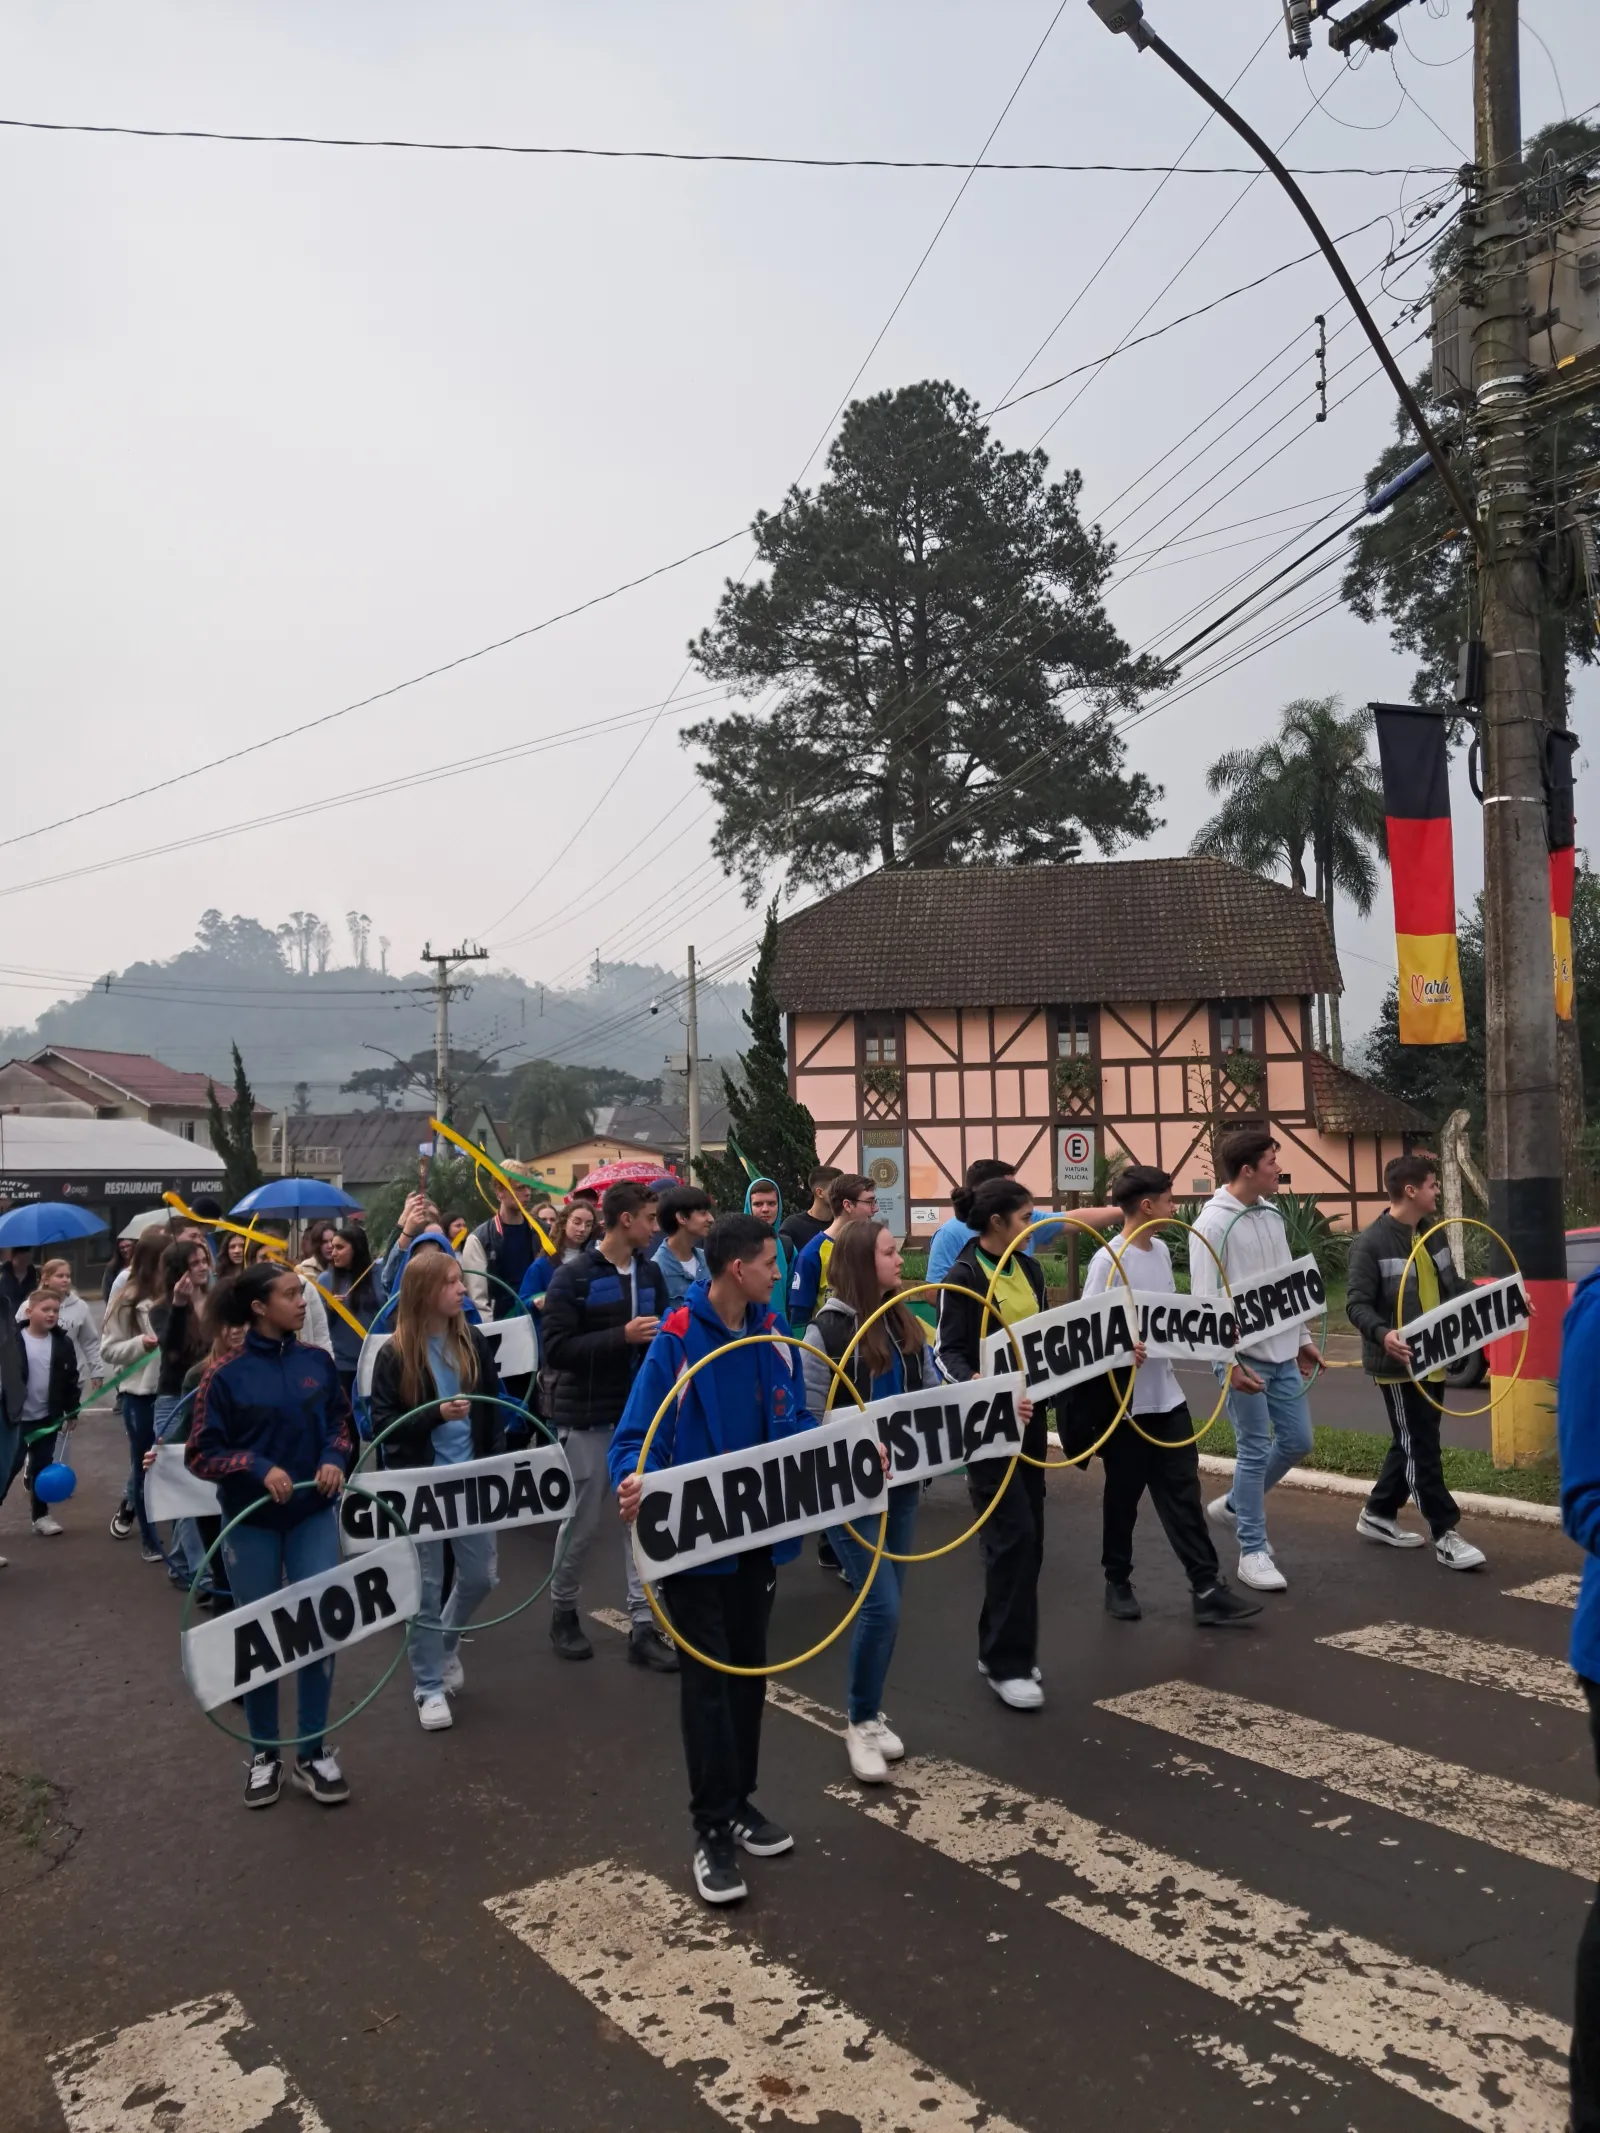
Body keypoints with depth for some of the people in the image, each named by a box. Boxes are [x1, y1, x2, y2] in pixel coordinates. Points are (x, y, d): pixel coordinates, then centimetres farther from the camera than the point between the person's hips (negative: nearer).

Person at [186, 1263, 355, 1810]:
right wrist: (259, 1467, -22)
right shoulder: (226, 1376, -13)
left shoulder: (317, 1361, -3)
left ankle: (312, 1751, 18)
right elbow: (200, 1454, -8)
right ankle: (264, 1754, 28)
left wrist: (335, 1459, -11)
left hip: (314, 1515, 2)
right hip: (250, 1523, -2)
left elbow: (341, 1421, 9)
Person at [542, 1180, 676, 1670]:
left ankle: (643, 1625, 12)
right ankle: (563, 1609, 28)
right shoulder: (572, 1277, -11)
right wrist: (621, 1337, -23)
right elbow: (556, 1350, -17)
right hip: (588, 1417, -5)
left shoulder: (651, 1273, 5)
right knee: (583, 1520, 6)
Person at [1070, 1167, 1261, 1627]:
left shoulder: (1162, 1251, 7)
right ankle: (1118, 1583, 25)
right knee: (1123, 1495, 8)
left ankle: (1207, 1588, 8)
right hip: (1126, 1398, -6)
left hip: (1167, 1394, 7)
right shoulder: (1109, 1261, -17)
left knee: (1184, 1492, 5)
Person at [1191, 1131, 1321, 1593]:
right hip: (1245, 1356, -8)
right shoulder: (1213, 1224, -15)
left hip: (1282, 1353, 8)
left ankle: (1235, 1505, 32)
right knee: (1255, 1451, -1)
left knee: (1297, 1441, 12)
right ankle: (1253, 1553, 12)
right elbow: (1205, 1302, -17)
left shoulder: (1272, 1215, 9)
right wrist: (1228, 1362, -21)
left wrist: (1303, 1338, 18)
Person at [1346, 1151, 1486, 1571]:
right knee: (1420, 1448, -3)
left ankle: (1378, 1515, 30)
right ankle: (1445, 1536, 4)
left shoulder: (1433, 1233, 8)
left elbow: (1451, 1287, 18)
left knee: (1415, 1444, 16)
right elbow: (1357, 1303, -19)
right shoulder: (1372, 1242, -16)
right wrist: (1382, 1333, -37)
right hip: (1398, 1365, -9)